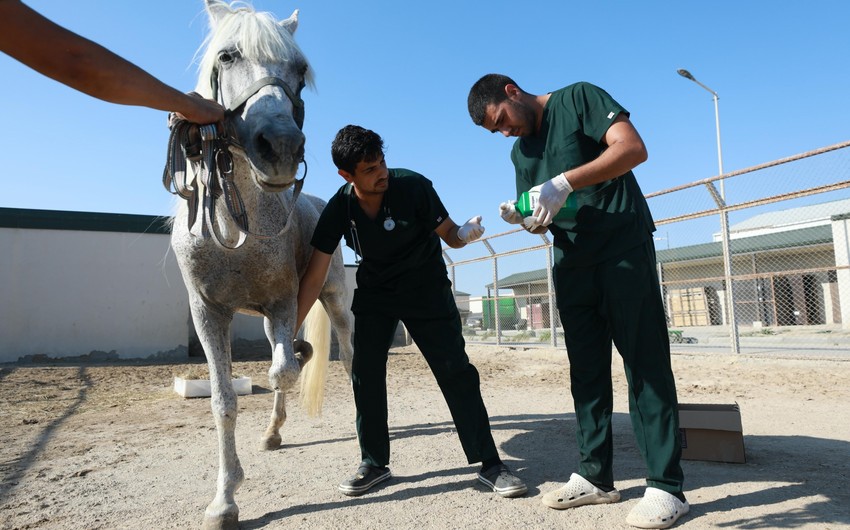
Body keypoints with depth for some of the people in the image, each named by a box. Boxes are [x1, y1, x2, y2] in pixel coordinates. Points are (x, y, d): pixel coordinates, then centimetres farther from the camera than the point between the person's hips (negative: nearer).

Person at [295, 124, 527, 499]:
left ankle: (490, 464, 4)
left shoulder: (413, 186, -22)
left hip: (427, 288, -2)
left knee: (456, 372, -6)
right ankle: (374, 464, 17)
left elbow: (449, 235, -13)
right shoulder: (339, 209, -15)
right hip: (374, 292, 3)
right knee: (365, 373, -2)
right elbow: (314, 278, -12)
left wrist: (466, 233, -38)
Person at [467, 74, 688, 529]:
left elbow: (633, 148, -16)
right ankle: (594, 475, 15)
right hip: (572, 261, 7)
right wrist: (523, 218, -6)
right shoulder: (520, 152, 16)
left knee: (644, 362, -5)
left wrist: (565, 181, -26)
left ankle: (666, 486, 1)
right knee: (586, 368, 6)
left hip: (623, 246, -6)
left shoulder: (578, 98, -2)